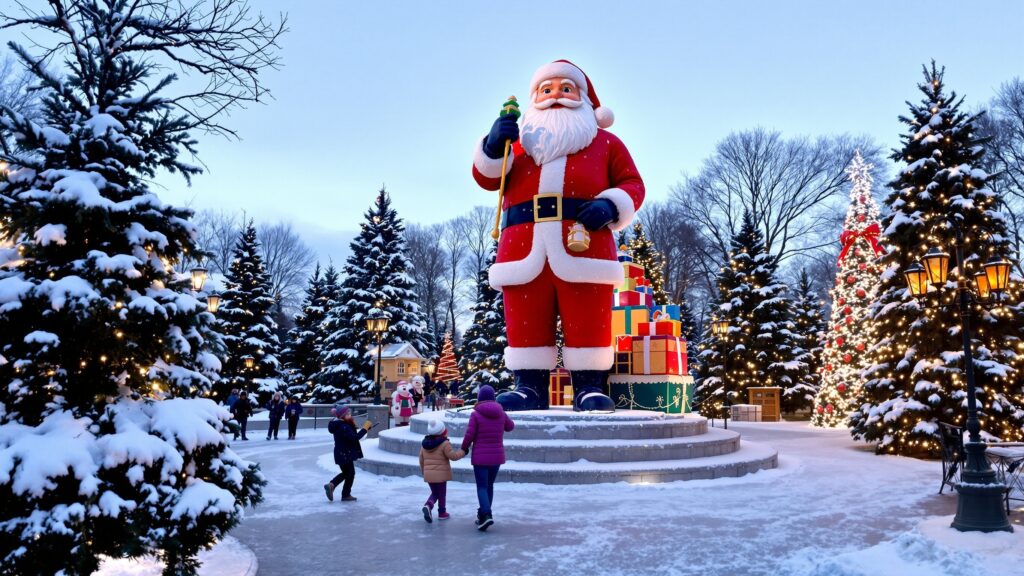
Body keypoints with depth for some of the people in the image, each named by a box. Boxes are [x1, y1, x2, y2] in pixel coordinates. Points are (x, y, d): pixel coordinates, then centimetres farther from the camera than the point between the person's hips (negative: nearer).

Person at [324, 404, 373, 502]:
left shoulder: (339, 425, 8)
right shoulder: (344, 427, -24)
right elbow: (355, 437, -32)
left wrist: (352, 425, 3)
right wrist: (365, 428, -28)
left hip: (341, 453, 10)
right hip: (345, 454, -10)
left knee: (346, 473, 24)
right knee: (350, 473, 7)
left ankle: (331, 485, 12)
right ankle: (346, 495, 16)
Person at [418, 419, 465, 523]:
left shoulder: (424, 444, 5)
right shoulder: (444, 444, -15)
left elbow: (421, 460, 12)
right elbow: (453, 456, -16)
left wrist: (424, 471, 25)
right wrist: (463, 452, -1)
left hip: (428, 474, 5)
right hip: (441, 474, -5)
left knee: (434, 493, 18)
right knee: (441, 494, 11)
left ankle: (428, 506, -7)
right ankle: (442, 513, 19)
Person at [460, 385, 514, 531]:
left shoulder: (476, 414, -12)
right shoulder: (501, 413, 2)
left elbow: (469, 434, -12)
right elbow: (510, 426, 18)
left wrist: (464, 448, 5)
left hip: (480, 457, -4)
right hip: (497, 456, 4)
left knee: (482, 487, -1)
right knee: (489, 485, 17)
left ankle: (486, 515, -19)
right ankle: (483, 515, 24)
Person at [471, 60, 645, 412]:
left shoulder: (604, 142, 24)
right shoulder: (519, 142, 29)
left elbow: (631, 183, 14)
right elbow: (487, 178, 16)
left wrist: (611, 206, -8)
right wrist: (493, 146, -5)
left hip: (584, 241, -2)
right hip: (525, 244, 2)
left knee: (588, 319, -6)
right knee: (525, 319, -2)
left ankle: (590, 386, -2)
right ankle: (529, 385, 1)